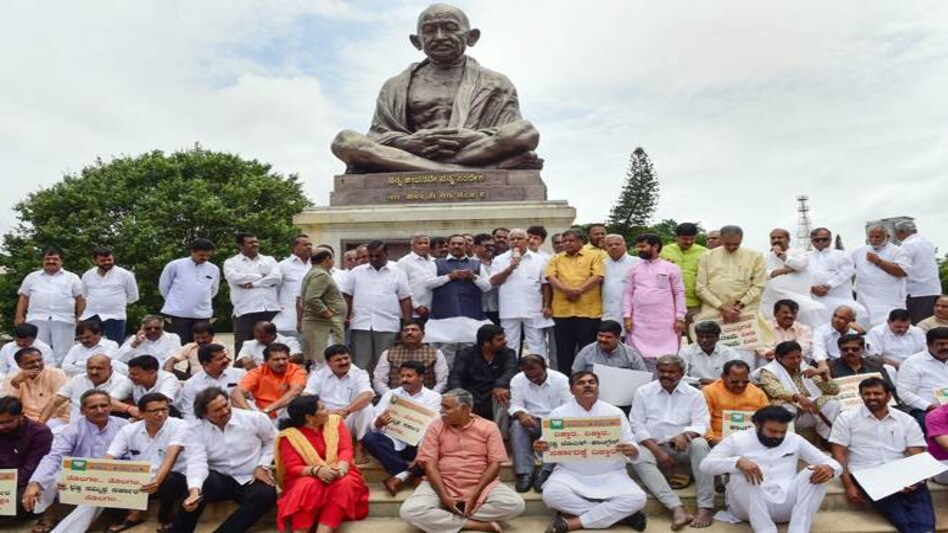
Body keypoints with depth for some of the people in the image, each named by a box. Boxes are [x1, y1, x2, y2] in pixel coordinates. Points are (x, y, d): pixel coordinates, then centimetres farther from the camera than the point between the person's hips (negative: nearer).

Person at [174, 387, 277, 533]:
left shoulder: (255, 418, -7)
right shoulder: (196, 430, -6)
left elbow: (273, 440, 9)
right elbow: (196, 462, -21)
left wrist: (263, 466, -5)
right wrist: (194, 490, -40)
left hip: (251, 480, 0)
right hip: (219, 479, 1)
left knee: (266, 494, -33)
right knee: (201, 486, -34)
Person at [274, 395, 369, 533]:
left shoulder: (335, 421, 2)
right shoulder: (289, 436, -6)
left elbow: (346, 448, -8)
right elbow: (293, 469, -14)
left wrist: (341, 466, -31)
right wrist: (316, 470, -34)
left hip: (337, 473, 2)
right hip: (307, 477, -2)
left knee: (345, 483, -32)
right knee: (308, 485, -35)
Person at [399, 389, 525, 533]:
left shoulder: (488, 427, -1)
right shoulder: (436, 427, 1)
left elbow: (495, 464, -6)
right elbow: (429, 464, -5)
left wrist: (474, 495, -17)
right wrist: (444, 497, -18)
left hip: (481, 486, 0)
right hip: (442, 485, 0)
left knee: (515, 504, -26)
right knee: (409, 511, -27)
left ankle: (443, 518, -18)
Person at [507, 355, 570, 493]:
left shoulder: (561, 379, -4)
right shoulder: (517, 380, -2)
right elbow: (515, 406, -8)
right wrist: (521, 414, -33)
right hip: (531, 422, 1)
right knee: (517, 425, -32)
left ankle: (545, 472, -31)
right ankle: (524, 473, -31)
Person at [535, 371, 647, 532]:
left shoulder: (615, 413, 4)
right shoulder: (558, 414, 2)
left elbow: (632, 449, 5)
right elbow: (547, 448, 3)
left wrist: (632, 451, -21)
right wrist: (541, 448, -22)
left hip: (610, 475, 1)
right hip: (570, 474, -1)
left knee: (636, 499, -25)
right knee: (552, 494, -32)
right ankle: (618, 515, -18)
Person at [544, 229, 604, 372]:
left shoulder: (594, 256, 6)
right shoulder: (556, 259, 14)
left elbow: (597, 277, -6)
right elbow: (551, 278, 0)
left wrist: (579, 290, -16)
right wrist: (567, 290, -17)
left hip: (588, 310, -3)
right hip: (562, 311, 3)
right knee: (564, 350, 9)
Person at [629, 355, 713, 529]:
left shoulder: (694, 394, 8)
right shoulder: (643, 392, 7)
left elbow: (701, 424, -3)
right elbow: (638, 426, 1)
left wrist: (685, 435, -27)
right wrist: (658, 451, -12)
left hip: (683, 446, 0)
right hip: (653, 445, 0)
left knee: (700, 445, -32)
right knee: (639, 458, -33)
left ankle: (705, 507, -30)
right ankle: (677, 508, -43)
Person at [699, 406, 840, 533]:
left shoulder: (795, 440, 12)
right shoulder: (737, 440, 1)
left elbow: (832, 463, 12)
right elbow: (706, 465, -11)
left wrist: (829, 468, -16)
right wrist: (738, 462, -31)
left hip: (786, 506, 3)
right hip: (751, 507, -3)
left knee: (819, 473, -16)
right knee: (741, 475, -31)